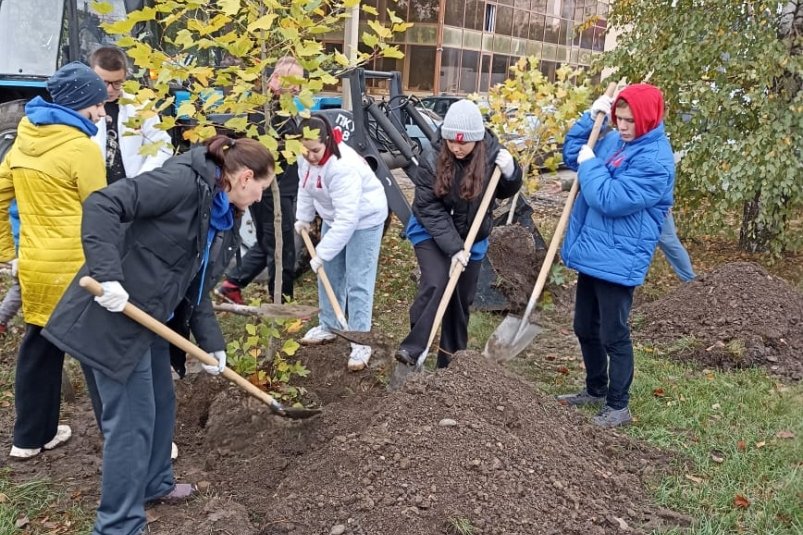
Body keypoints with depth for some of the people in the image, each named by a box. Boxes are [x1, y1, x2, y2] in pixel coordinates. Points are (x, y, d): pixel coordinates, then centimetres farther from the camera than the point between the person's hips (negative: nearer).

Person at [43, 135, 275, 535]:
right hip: (114, 313, -10)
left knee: (160, 401, 22)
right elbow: (102, 205, -25)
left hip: (146, 315, 10)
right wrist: (108, 275, -32)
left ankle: (154, 483, 43)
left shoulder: (221, 218, 11)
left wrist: (212, 342, 16)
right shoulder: (184, 180, -18)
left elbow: (197, 283, 17)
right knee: (133, 417, -2)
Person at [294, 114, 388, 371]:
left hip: (363, 218, -8)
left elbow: (347, 219, -37)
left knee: (357, 282, -8)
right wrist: (303, 217, 3)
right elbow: (305, 186, 8)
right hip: (334, 217, 8)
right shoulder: (306, 157, -14)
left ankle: (360, 343, -1)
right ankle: (328, 326, 32)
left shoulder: (343, 167, -37)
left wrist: (322, 253, -33)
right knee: (329, 274, 15)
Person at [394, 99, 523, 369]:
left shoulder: (491, 153, -16)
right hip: (431, 233, -3)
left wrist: (510, 172, -23)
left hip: (472, 237, 3)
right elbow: (428, 208, -22)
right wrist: (453, 247, -28)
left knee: (462, 299, 11)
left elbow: (504, 192, 0)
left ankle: (451, 361, 26)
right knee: (436, 284, -25)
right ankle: (413, 349, -14)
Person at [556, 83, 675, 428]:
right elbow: (571, 154, 20)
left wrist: (590, 164, -14)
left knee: (613, 336, 1)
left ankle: (618, 407, 16)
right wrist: (590, 118, 6)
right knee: (585, 329, 19)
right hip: (591, 253, 9)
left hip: (618, 261, -9)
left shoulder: (655, 160, -19)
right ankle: (596, 390, 37)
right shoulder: (613, 141, 8)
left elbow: (611, 200, -27)